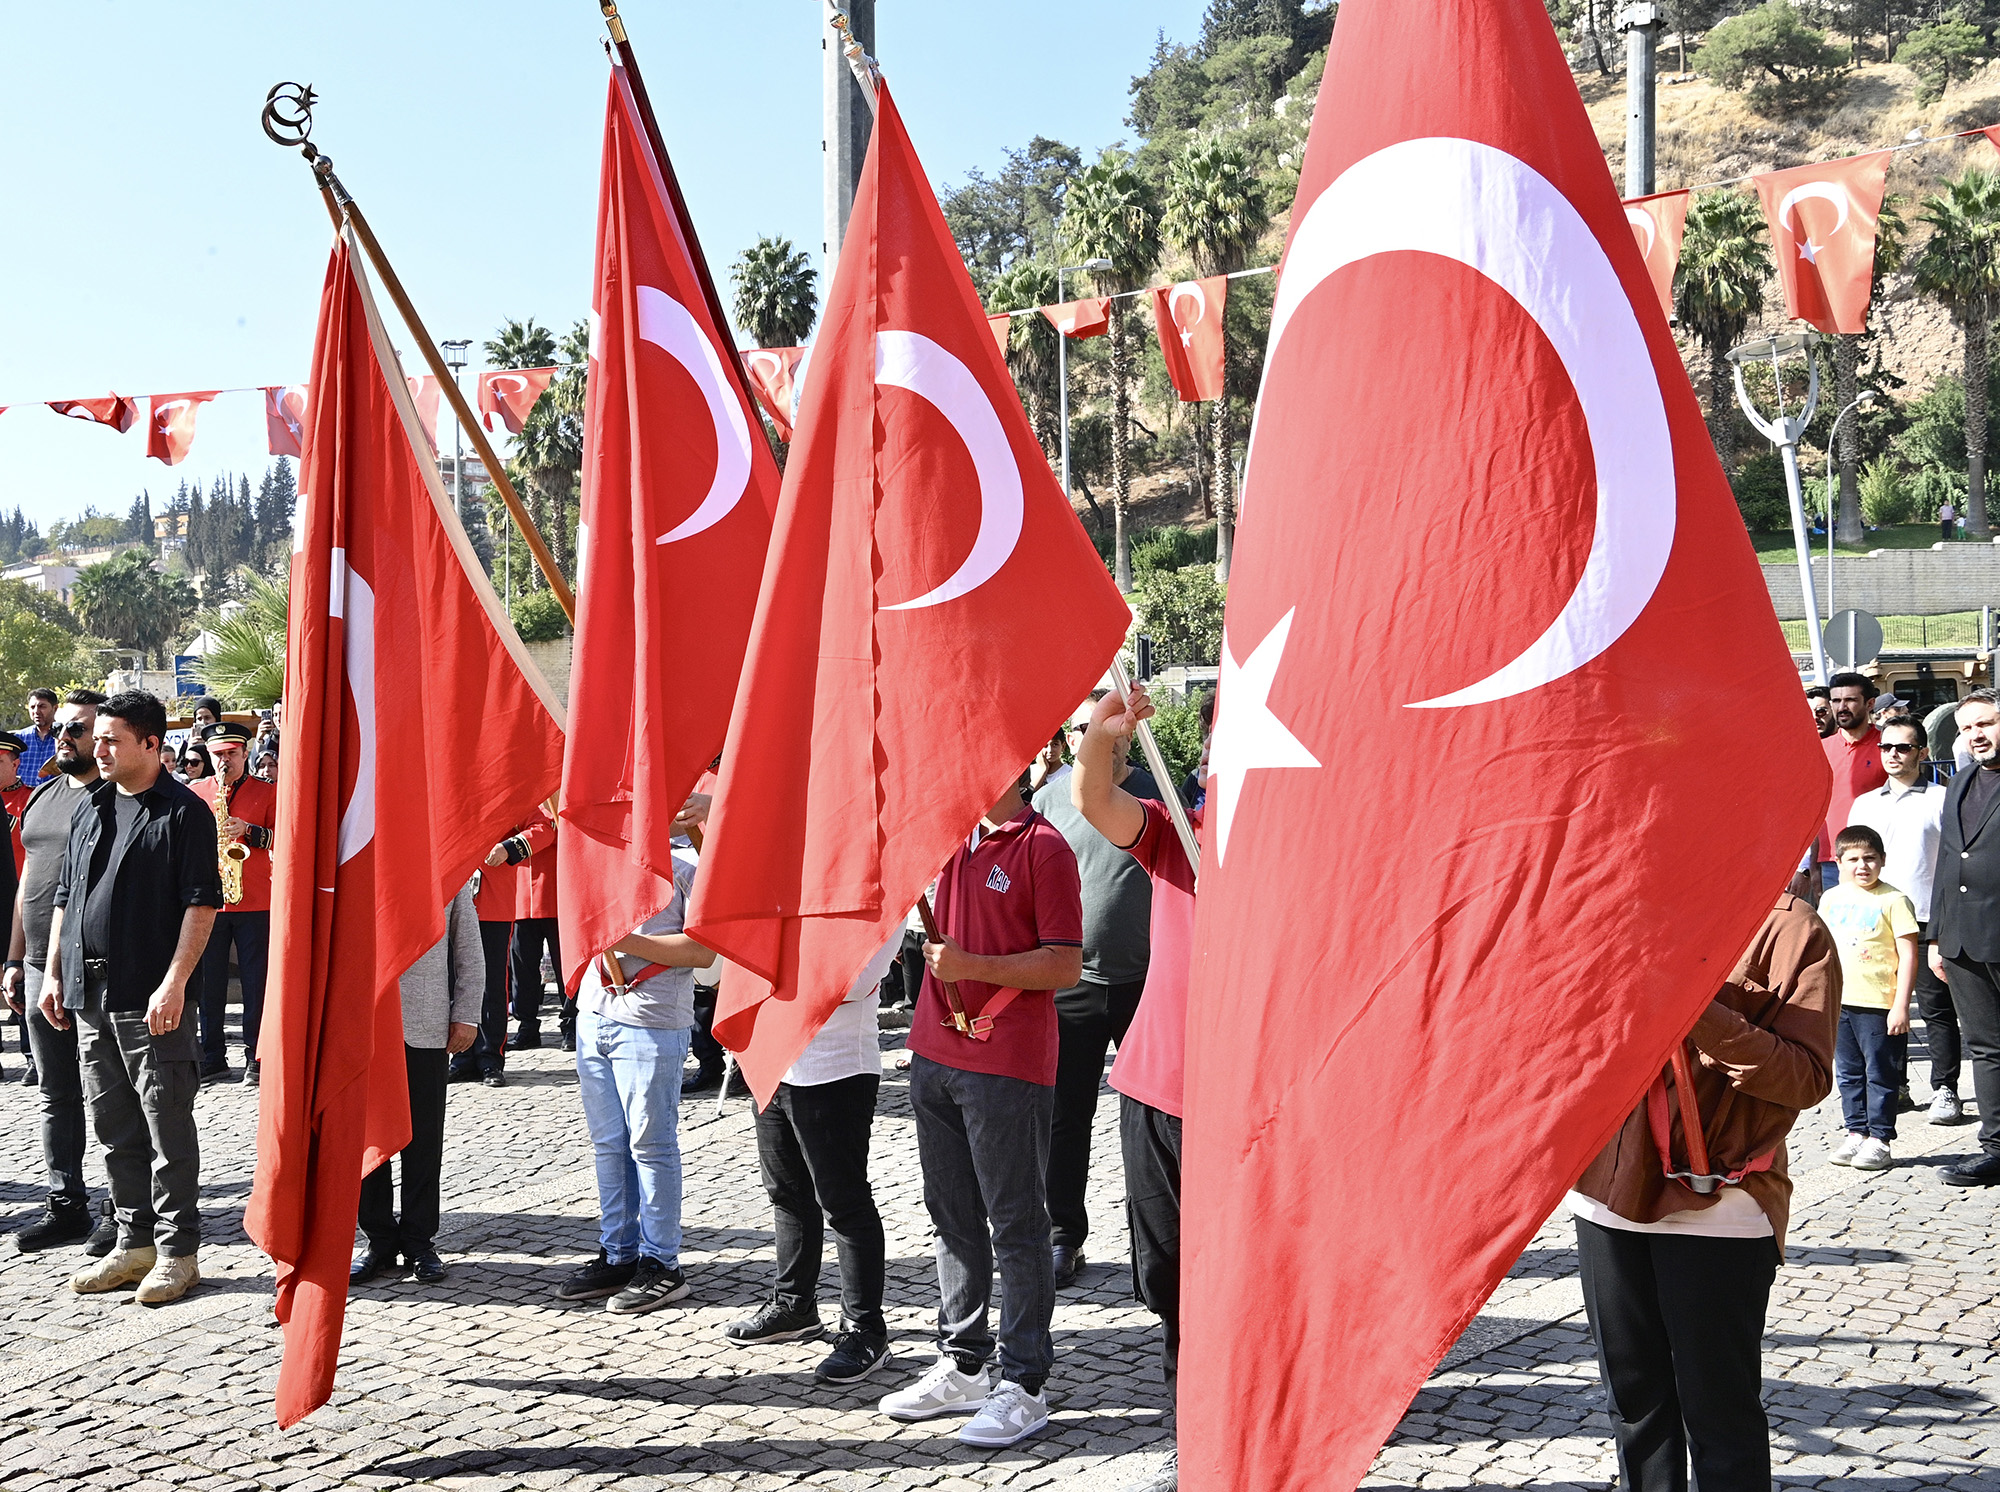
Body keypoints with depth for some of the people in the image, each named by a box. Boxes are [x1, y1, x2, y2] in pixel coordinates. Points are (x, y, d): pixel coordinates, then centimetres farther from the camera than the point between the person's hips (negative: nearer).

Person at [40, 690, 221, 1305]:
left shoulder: (184, 811, -6)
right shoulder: (89, 808, 15)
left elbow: (201, 903, -11)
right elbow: (65, 896, 20)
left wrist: (174, 983, -18)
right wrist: (53, 973, 13)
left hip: (152, 998, -7)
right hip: (89, 996, 7)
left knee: (168, 1127, -1)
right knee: (114, 1127, 13)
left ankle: (178, 1250, 6)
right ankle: (135, 1241, 23)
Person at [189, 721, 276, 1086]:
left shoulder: (267, 792, 7)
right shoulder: (194, 793, 12)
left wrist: (249, 831, -14)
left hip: (255, 902, -2)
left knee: (255, 981, 0)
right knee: (208, 981, 4)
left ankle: (256, 1059, 7)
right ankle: (213, 1059, 13)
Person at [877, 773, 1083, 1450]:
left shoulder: (1043, 847, -10)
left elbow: (1066, 966, -13)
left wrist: (973, 965, -20)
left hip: (1008, 1065, -7)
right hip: (935, 1055, 8)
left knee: (1016, 1225, 0)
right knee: (952, 1217, 14)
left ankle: (1023, 1386, 7)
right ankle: (961, 1367, 25)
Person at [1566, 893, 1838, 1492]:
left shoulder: (1790, 930, -6)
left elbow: (1807, 1077, -14)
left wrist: (1695, 1008, -23)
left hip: (1717, 1202, -5)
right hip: (1612, 1188, 6)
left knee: (1718, 1412, 1)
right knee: (1632, 1399, 15)